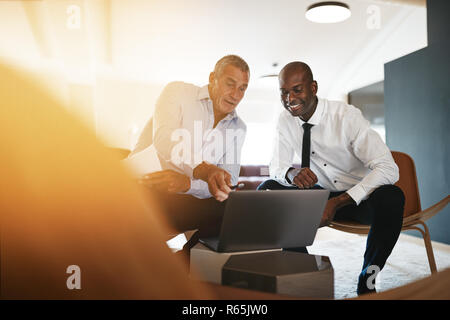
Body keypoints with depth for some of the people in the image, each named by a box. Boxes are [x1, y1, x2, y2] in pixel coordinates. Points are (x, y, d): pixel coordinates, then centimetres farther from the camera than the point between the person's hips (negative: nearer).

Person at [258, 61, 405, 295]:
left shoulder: (347, 116, -20)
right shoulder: (285, 120, -5)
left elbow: (388, 169, -27)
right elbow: (276, 166, -4)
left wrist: (337, 202, -38)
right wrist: (291, 173, -31)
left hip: (360, 197, -3)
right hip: (322, 194, 4)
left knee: (391, 197, -36)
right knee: (266, 190, -15)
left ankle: (367, 279, -12)